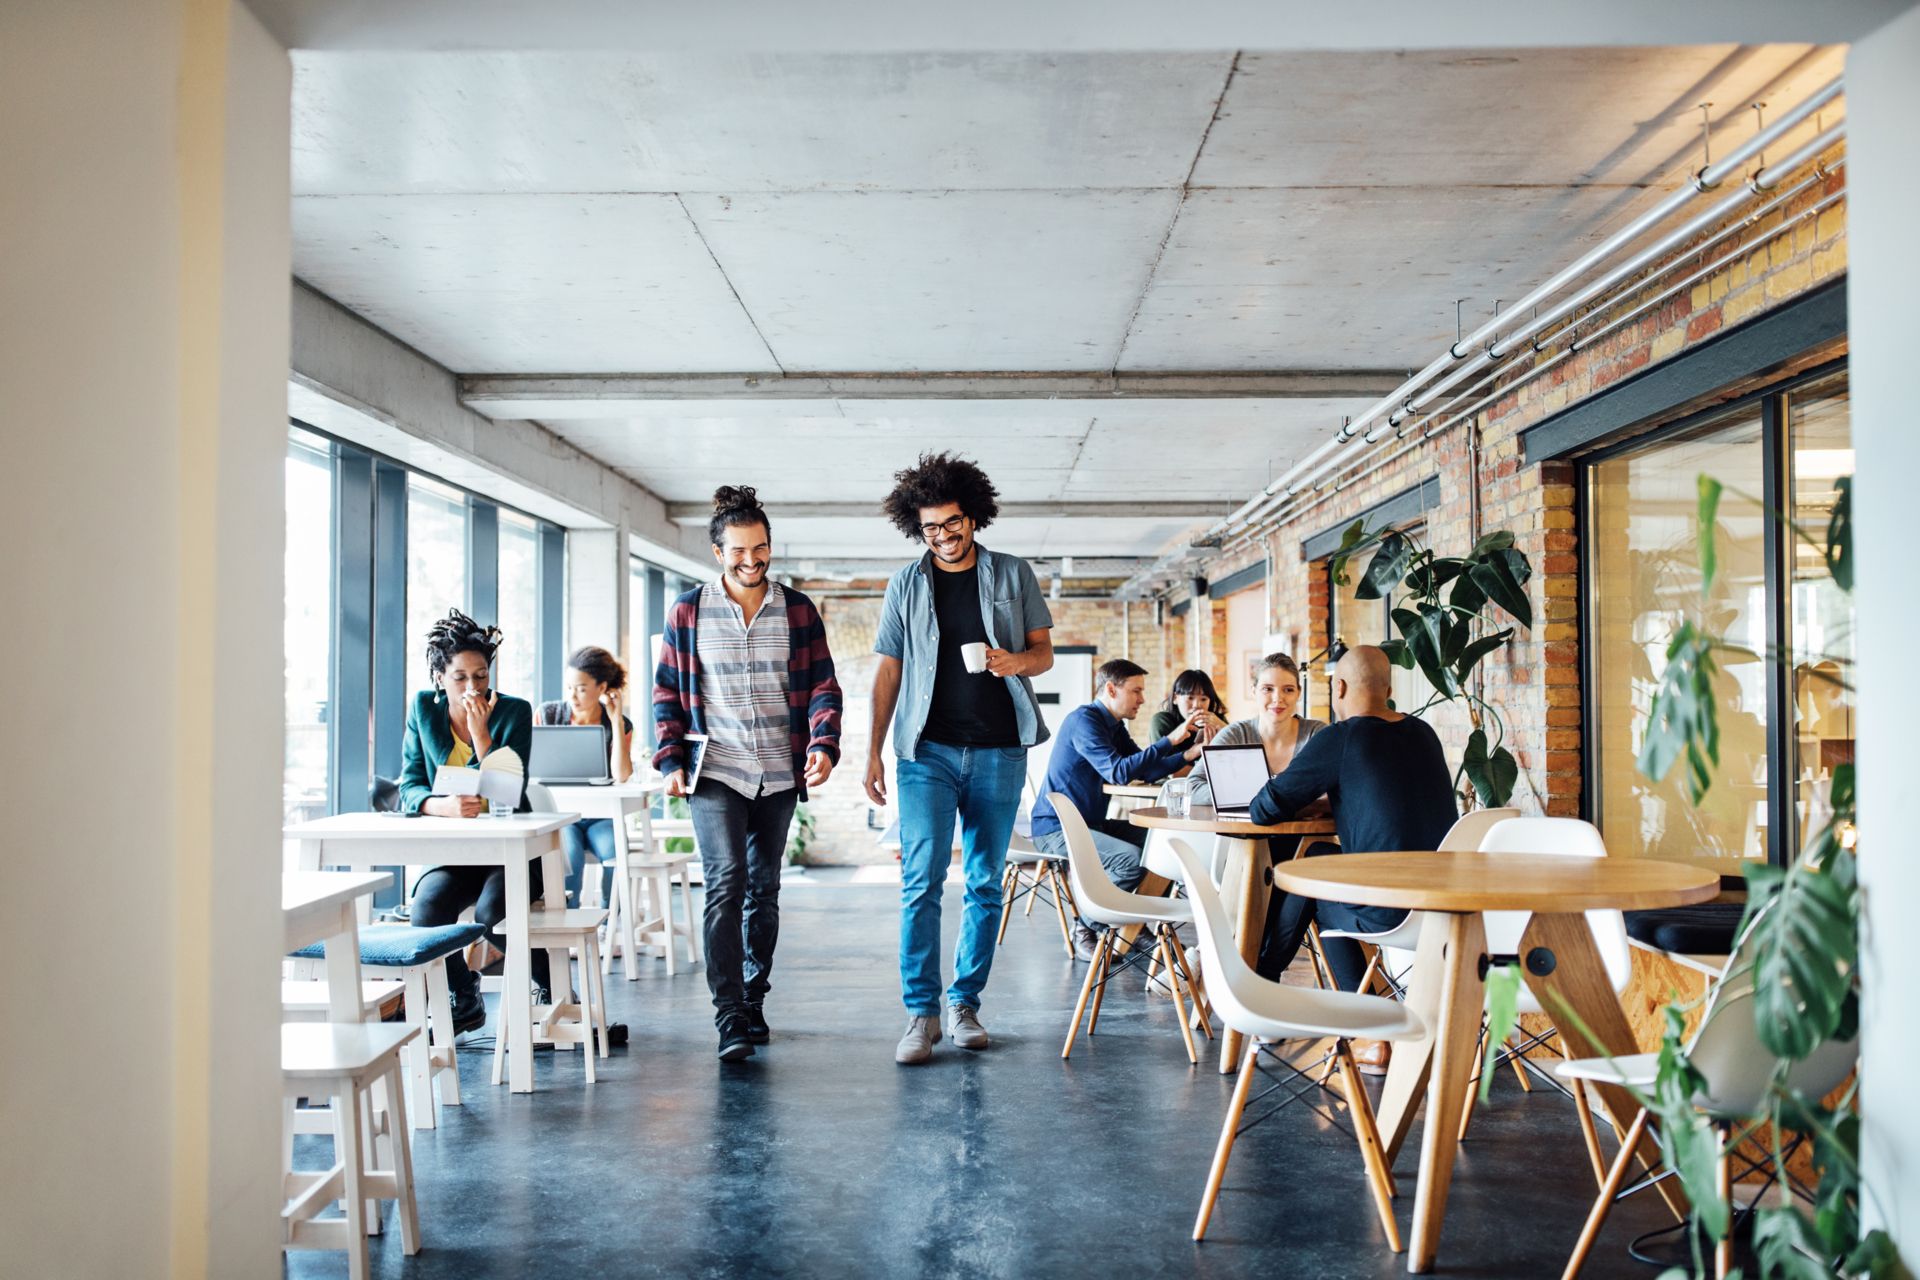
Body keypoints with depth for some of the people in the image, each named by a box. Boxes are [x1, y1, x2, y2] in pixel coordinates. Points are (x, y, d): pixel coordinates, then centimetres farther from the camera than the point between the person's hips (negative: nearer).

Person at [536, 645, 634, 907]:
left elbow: (622, 776, -13)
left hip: (600, 817, 1)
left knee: (616, 855, -30)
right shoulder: (547, 714, 2)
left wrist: (616, 720, -12)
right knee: (570, 854, -32)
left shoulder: (621, 725, 2)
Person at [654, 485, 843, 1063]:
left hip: (779, 776, 2)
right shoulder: (687, 612, 3)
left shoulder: (798, 611, 5)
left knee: (764, 889, 11)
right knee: (726, 884, -14)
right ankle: (730, 1021, -12)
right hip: (714, 773, -2)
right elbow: (666, 693, 7)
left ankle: (753, 1001, 26)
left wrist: (824, 744, -14)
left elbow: (823, 686, 3)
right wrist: (671, 761, -4)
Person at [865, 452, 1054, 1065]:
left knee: (985, 883, 5)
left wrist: (1015, 660, -16)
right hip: (928, 750, 0)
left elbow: (1044, 653, 8)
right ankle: (921, 1012, -2)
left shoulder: (1014, 575, 7)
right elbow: (888, 670, 9)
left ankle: (965, 1003, 17)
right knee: (921, 880, -9)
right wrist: (873, 751, 3)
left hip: (999, 750, 1)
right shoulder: (906, 585, 8)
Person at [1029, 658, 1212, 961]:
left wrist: (1189, 753, -2)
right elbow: (1119, 772, -27)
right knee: (1133, 859, -29)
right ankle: (1086, 930, -11)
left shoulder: (1115, 725, 14)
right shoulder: (1083, 720, -16)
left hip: (1091, 823, 10)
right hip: (1056, 829, -10)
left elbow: (1146, 772, 11)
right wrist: (1170, 740, -28)